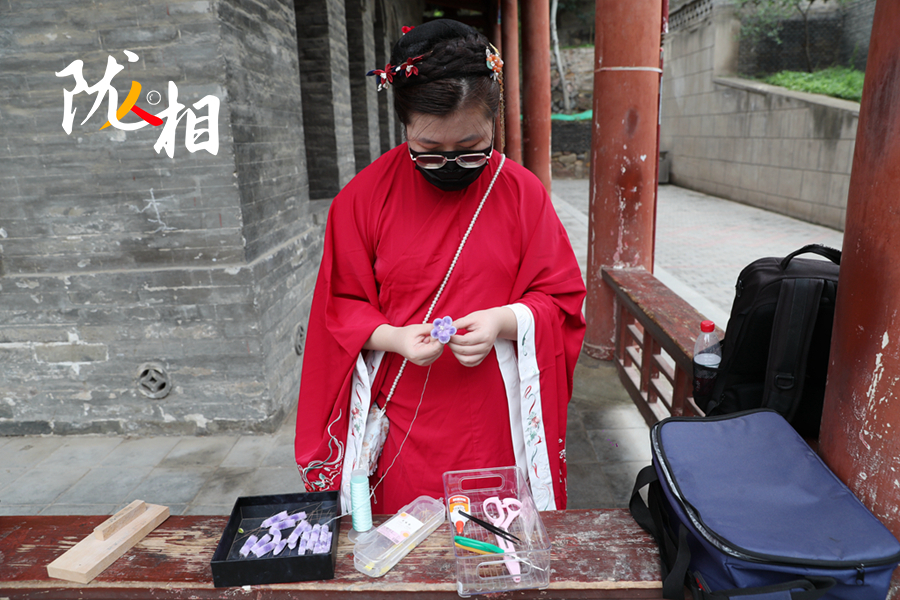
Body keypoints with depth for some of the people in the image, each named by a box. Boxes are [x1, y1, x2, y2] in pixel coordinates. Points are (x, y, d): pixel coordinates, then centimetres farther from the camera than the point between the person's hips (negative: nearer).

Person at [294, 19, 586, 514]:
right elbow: (342, 305, 3)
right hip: (398, 422, 0)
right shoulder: (364, 196, -3)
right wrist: (393, 338, -15)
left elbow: (561, 300, 2)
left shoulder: (522, 192, -3)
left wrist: (505, 321, -17)